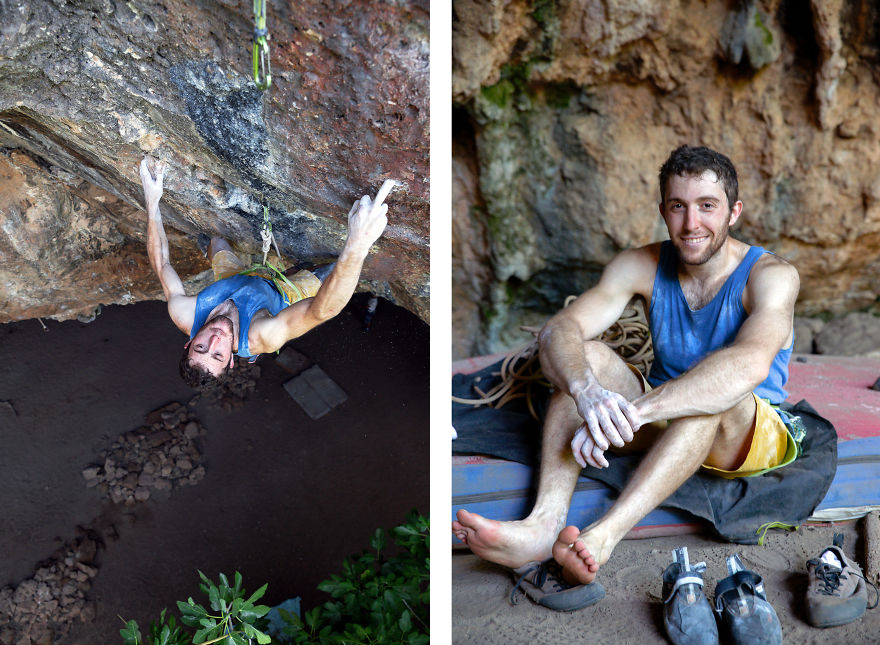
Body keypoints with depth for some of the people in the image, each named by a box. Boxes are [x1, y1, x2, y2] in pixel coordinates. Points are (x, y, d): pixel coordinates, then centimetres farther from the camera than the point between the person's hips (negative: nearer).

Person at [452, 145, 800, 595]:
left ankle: (603, 537, -51)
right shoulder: (642, 266, -5)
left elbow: (750, 365, -38)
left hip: (754, 433, -3)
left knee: (717, 388, -37)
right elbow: (557, 329, -20)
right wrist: (587, 392, -44)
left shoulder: (771, 275, -16)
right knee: (584, 357, -21)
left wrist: (630, 411, -48)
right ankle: (545, 522, -38)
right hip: (664, 425, 4)